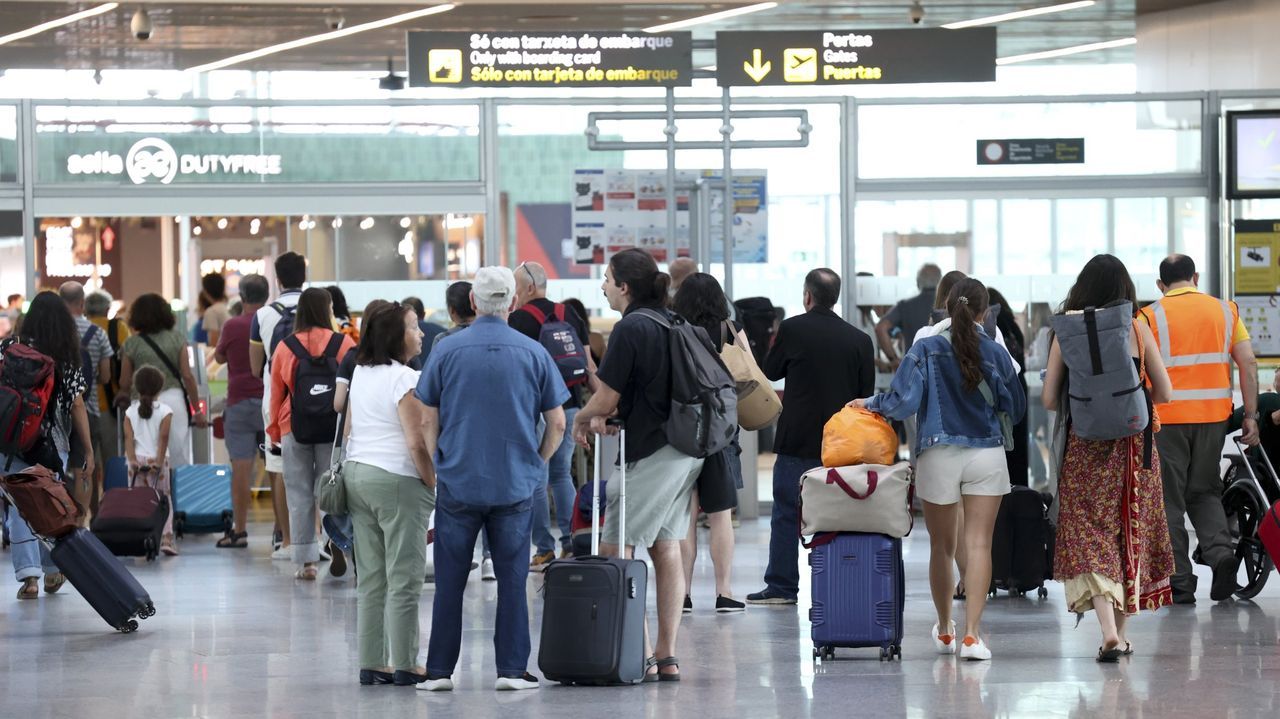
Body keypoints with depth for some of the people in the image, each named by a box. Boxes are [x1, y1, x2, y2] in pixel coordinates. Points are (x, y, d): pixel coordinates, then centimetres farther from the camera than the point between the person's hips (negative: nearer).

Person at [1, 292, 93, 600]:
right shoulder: (68, 359, 0)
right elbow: (77, 406, 1)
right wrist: (88, 451, 7)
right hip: (54, 444, 2)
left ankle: (29, 575, -10)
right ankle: (53, 571, 25)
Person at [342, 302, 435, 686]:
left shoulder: (361, 374, 13)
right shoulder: (405, 380, -13)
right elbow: (417, 443, -17)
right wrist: (434, 485, -8)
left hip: (356, 474, 8)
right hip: (397, 481, -8)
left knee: (370, 578, 10)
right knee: (404, 578, -3)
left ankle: (371, 664, 11)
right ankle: (404, 665, -1)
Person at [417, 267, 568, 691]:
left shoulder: (447, 351, -3)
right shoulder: (533, 354, -1)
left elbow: (429, 422, 0)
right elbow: (557, 423, 3)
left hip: (458, 482, 0)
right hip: (515, 487, 0)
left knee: (450, 581, 6)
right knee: (512, 580, 5)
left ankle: (439, 671, 7)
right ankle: (512, 669, 4)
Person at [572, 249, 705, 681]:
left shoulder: (631, 328, -14)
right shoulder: (670, 322, 13)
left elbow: (606, 399, -12)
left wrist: (581, 419, 8)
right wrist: (609, 415, 18)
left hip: (652, 454, -9)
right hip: (686, 450, 9)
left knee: (615, 551, -4)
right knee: (666, 550, 11)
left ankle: (640, 656, -9)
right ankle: (667, 656, 11)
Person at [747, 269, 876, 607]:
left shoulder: (793, 329, -8)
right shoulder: (859, 340, 0)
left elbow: (770, 372, 7)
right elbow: (867, 392, 6)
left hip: (797, 440, -3)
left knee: (786, 513, 4)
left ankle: (781, 585, 5)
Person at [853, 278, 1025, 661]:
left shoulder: (926, 350, -6)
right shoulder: (995, 353, -2)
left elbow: (902, 401, -12)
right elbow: (1016, 408, 7)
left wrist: (871, 403, 7)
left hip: (939, 455, 0)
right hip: (986, 454, 0)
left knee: (941, 546, 13)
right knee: (979, 543, -3)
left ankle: (945, 629, 28)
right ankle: (972, 633, -13)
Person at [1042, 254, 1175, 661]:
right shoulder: (1136, 329, -2)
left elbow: (1049, 400, -3)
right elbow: (1164, 393, 2)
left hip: (1084, 446, -1)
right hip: (1132, 445, 1)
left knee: (1088, 537, 0)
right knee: (1130, 533, 14)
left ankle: (1108, 630, -18)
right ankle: (1121, 632, 21)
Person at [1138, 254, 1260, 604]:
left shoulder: (1151, 316, -3)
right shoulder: (1225, 310, 6)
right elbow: (1248, 362, 1)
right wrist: (1251, 416, 4)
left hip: (1166, 418, -3)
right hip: (1214, 415, 3)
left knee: (1170, 499, 6)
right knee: (1204, 490, 19)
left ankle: (1179, 583, 4)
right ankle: (1220, 549, -6)